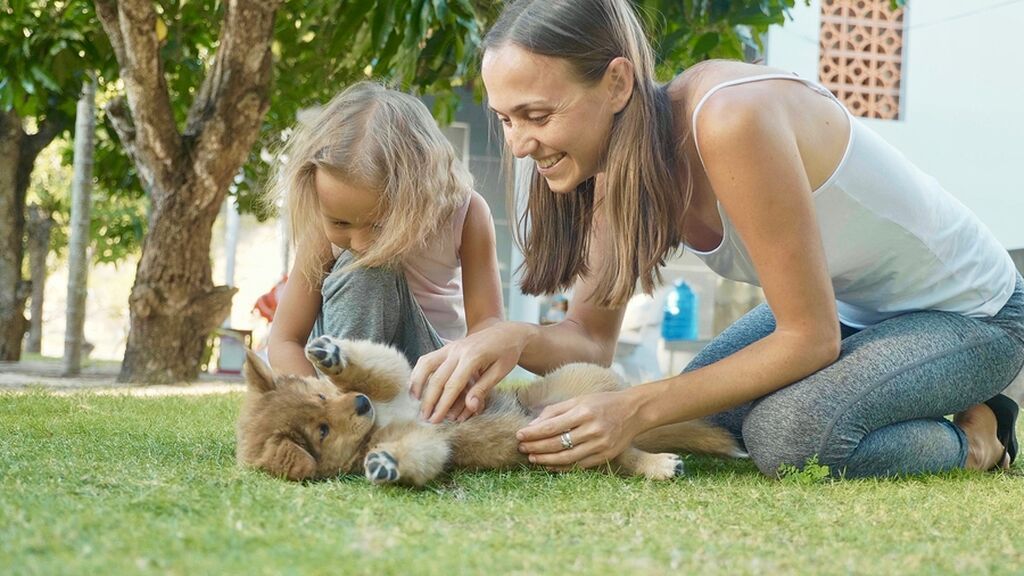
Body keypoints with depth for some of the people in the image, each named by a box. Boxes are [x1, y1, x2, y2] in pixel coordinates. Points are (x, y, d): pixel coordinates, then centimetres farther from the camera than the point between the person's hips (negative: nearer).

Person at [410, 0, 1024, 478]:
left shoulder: (729, 122, -36)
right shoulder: (617, 156, -10)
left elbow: (809, 338, -29)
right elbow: (592, 336, -7)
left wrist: (639, 409, -32)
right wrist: (515, 339, -30)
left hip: (969, 313, -9)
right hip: (845, 307, 9)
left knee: (788, 430, -32)